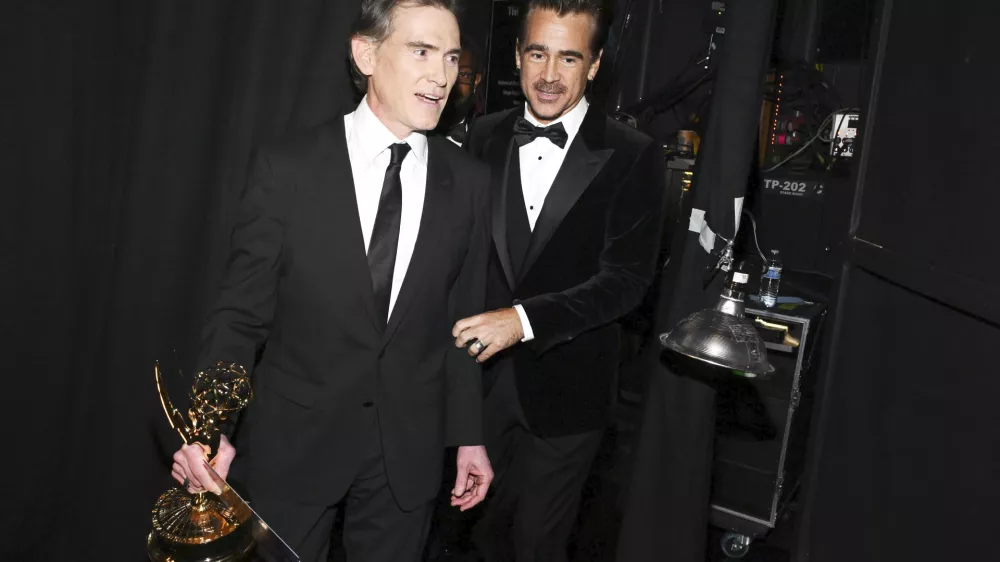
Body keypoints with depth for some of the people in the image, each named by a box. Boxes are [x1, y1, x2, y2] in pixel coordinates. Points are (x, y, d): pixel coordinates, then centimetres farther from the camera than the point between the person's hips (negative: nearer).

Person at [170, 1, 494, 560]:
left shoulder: (469, 181, -2)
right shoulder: (287, 168, -9)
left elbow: (463, 319, 3)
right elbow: (242, 311, -7)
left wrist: (469, 434, 5)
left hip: (409, 446, 2)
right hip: (292, 440, -1)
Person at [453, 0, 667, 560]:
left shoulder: (634, 157, -9)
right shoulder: (485, 138, 2)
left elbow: (627, 279, -15)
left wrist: (526, 319, -25)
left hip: (566, 387, -3)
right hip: (481, 374, 4)